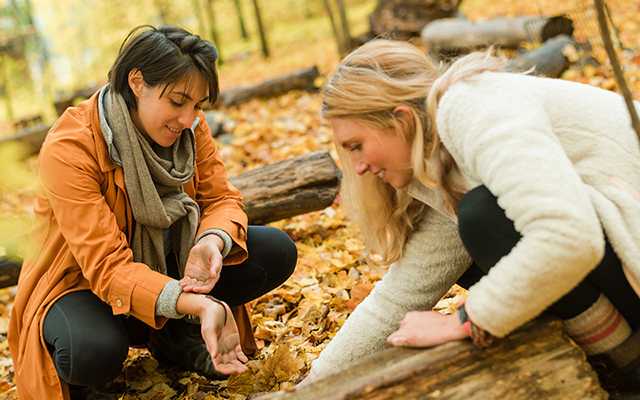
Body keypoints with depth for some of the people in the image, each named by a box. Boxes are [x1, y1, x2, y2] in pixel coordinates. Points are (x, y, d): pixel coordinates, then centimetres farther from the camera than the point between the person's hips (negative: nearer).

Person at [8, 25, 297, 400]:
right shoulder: (69, 148, -29)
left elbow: (223, 198, -8)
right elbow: (107, 267, -33)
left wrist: (212, 242, -34)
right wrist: (198, 305, -49)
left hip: (167, 262, 6)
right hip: (83, 282, -5)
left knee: (277, 252, -14)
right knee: (96, 353, -40)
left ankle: (176, 335, 0)